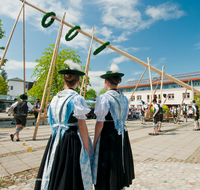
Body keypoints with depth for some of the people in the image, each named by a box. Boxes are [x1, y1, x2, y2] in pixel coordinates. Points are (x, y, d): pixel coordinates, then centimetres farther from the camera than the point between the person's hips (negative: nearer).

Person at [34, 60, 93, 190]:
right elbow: (82, 127, -14)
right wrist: (87, 149, -6)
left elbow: (54, 122, 10)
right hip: (73, 141, -6)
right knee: (72, 178, 9)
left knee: (56, 176, 21)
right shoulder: (77, 99, -15)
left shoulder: (55, 98, 4)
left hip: (56, 140, 7)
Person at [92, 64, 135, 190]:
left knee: (108, 167, 7)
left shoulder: (103, 98, -14)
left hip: (107, 136, -7)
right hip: (122, 136, 7)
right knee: (119, 163, 22)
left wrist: (95, 142, -7)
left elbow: (100, 123, -15)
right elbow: (123, 119, 12)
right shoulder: (124, 98, 7)